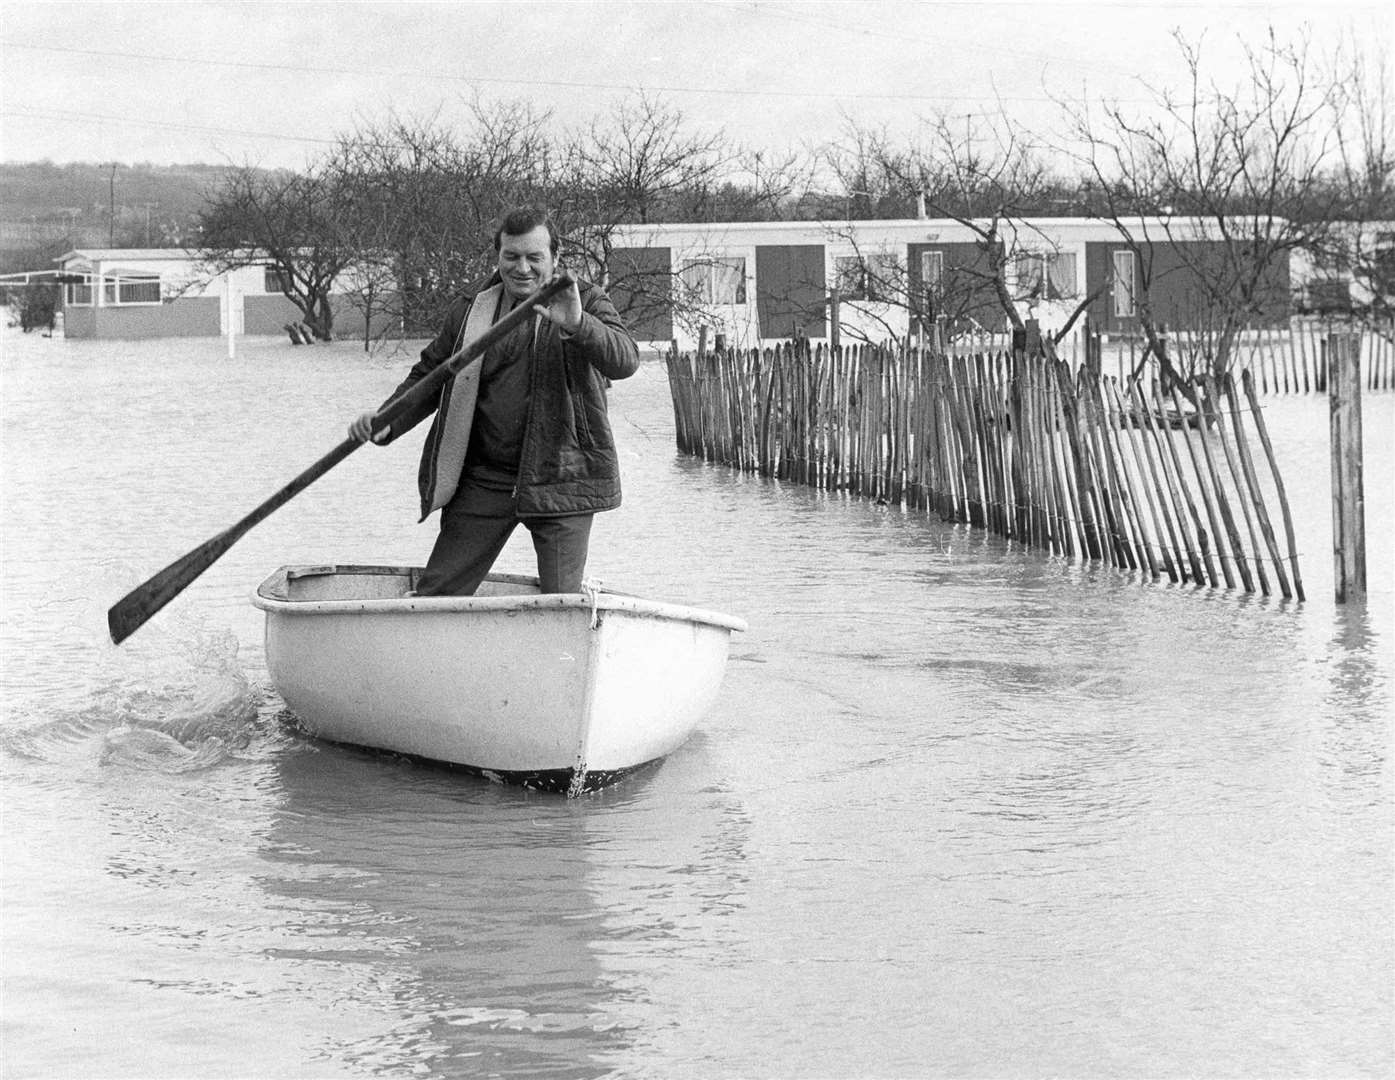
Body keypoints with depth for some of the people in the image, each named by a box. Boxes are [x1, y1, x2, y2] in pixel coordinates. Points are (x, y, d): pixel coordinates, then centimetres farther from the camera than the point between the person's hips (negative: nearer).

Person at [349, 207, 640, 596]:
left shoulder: (587, 301, 0)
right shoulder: (470, 312, 8)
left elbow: (625, 360, -17)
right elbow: (428, 377, 15)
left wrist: (577, 325, -36)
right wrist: (386, 423, -4)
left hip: (561, 480, -3)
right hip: (483, 480, 3)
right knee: (436, 594, 3)